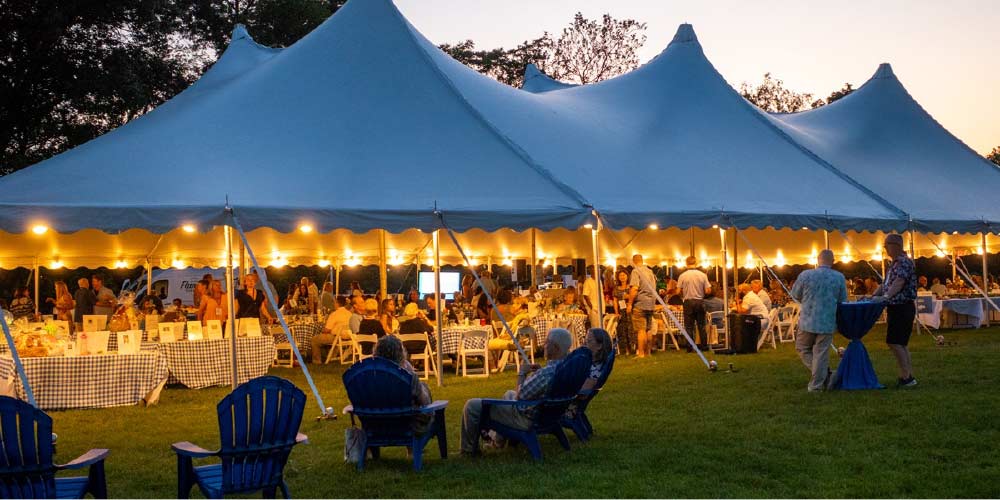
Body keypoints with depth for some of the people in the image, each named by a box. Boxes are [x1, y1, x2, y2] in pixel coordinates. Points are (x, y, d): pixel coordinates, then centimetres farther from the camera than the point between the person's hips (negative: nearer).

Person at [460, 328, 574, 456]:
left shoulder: (546, 373, -36)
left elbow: (520, 396, -23)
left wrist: (521, 373, -9)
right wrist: (537, 372, 1)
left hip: (527, 418, -10)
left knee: (472, 405, -1)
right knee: (509, 394, 39)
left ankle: (469, 448, 19)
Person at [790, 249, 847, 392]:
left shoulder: (805, 275, -8)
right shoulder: (839, 278, -3)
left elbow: (795, 295, 4)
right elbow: (843, 300, 7)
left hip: (808, 321, -1)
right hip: (828, 322, 1)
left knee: (803, 349, 16)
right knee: (821, 353, 6)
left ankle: (824, 374, 5)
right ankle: (816, 384, 8)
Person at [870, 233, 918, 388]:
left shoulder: (905, 262, -14)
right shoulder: (894, 264, 17)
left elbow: (899, 282, -29)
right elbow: (885, 284, 21)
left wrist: (885, 297, -41)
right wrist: (872, 297, 11)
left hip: (903, 308, -10)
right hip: (895, 308, 10)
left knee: (895, 343, -11)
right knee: (900, 344, 11)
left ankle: (906, 377, -8)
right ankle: (909, 376, 15)